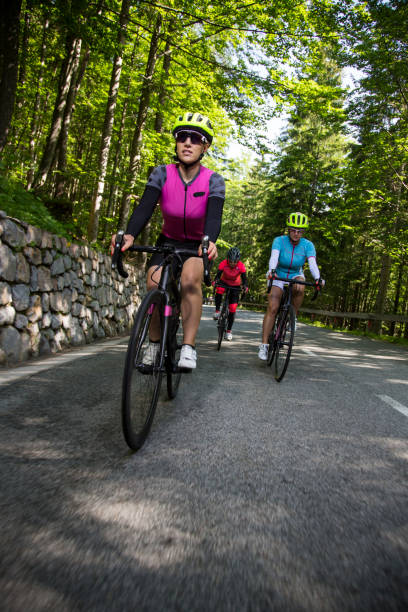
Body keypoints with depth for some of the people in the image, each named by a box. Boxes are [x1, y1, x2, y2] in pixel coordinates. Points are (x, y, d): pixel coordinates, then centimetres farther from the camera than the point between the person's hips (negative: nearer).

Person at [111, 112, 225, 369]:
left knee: (190, 278, -32)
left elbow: (214, 216, -34)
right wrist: (130, 234, -50)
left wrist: (209, 241, -57)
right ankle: (154, 344, -1)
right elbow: (145, 206, -29)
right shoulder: (162, 174, -15)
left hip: (197, 245, -2)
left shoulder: (213, 181, -18)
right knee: (154, 283, -22)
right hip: (168, 241, 2)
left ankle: (189, 348, -25)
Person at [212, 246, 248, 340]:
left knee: (232, 309, -6)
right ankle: (217, 311, -15)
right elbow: (218, 275, -29)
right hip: (224, 282, 0)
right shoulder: (223, 263, -25)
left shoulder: (241, 266, -25)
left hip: (235, 286, 0)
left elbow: (244, 278, -25)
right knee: (219, 291, -36)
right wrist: (215, 281, -50)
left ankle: (228, 331, 7)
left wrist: (245, 286, -46)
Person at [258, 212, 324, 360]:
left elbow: (312, 263, -28)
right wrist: (271, 270, -55)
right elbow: (274, 257, -34)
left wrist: (317, 278, -48)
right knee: (272, 309, -18)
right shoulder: (279, 241, -18)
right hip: (278, 277, -1)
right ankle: (264, 345, -15)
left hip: (296, 275, 1)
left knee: (300, 288, -36)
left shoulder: (307, 245, -15)